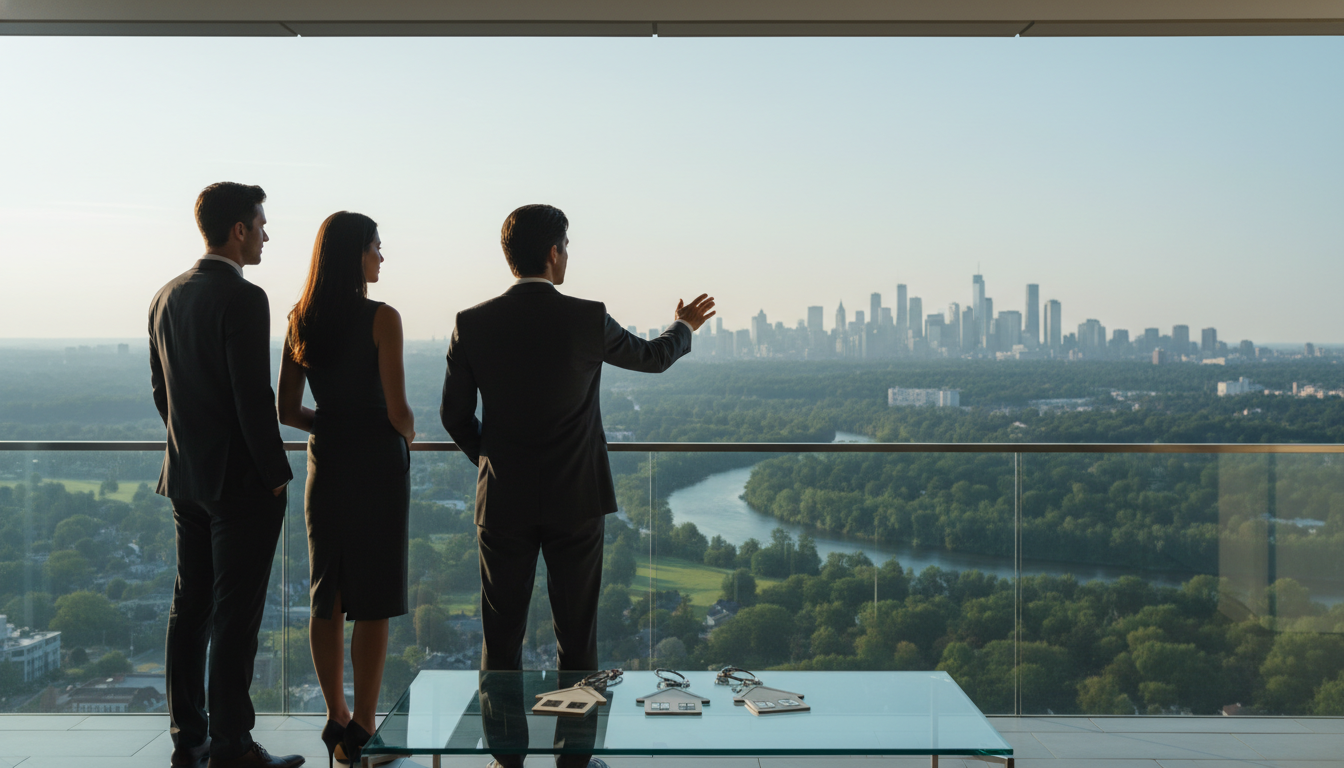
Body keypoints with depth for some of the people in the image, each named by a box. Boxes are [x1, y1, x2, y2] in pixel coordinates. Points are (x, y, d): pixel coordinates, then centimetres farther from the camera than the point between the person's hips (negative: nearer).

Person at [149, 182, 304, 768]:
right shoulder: (243, 300, -17)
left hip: (186, 477, 8)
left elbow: (160, 390, 15)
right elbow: (254, 399, -20)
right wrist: (277, 474, -11)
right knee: (236, 615, -2)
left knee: (190, 607, 13)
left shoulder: (167, 297, 9)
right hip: (241, 479, -8)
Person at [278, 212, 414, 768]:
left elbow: (287, 411, 6)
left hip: (325, 461, 6)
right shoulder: (381, 318, -13)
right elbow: (398, 409, -15)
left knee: (327, 597, 13)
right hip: (377, 461, -6)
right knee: (374, 602, 2)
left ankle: (337, 720, 23)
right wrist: (406, 432, 6)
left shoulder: (301, 320, 5)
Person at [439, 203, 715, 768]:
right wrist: (684, 326, 32)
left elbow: (454, 415, 2)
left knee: (502, 634, 10)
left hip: (503, 501, 1)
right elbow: (652, 357, 11)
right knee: (576, 635, 10)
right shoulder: (589, 320, -8)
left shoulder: (472, 324, -5)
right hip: (575, 500, -1)